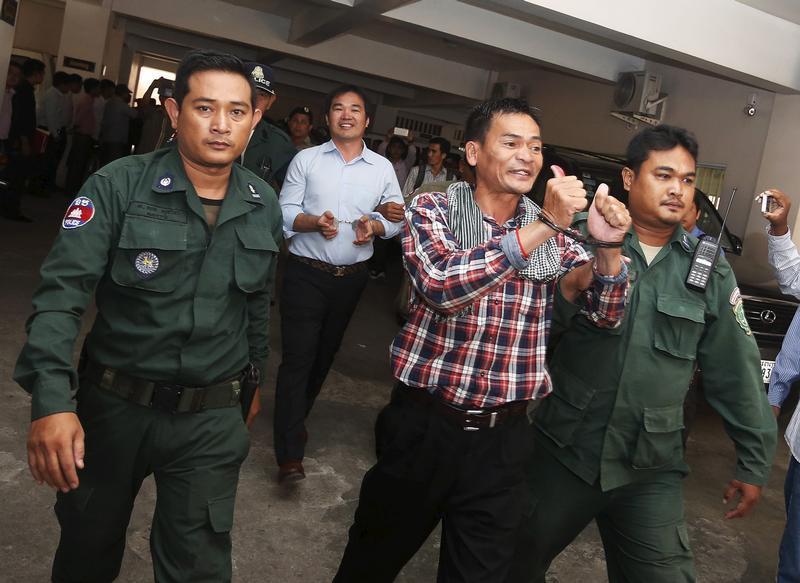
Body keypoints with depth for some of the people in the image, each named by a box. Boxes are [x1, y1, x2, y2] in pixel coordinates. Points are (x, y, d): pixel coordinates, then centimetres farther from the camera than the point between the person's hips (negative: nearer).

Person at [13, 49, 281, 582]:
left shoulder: (265, 206, 0)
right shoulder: (118, 187, -13)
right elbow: (62, 292, -18)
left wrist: (252, 384, 20)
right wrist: (52, 399, -30)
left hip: (212, 420, 1)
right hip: (114, 404, -1)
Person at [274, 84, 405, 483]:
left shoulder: (382, 168, 7)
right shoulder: (306, 159, 1)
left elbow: (398, 218, 8)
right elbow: (285, 211, -3)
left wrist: (375, 226, -13)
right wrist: (313, 221, -22)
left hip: (351, 276, 3)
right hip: (306, 272, -3)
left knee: (324, 354, 16)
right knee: (297, 357, -8)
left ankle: (295, 420, 38)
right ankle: (290, 455, -5)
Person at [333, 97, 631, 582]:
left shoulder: (553, 236, 5)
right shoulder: (432, 210, -6)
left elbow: (604, 315, 2)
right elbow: (442, 285, -25)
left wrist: (609, 248, -16)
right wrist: (543, 226, -26)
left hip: (502, 436, 3)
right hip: (425, 424, -2)